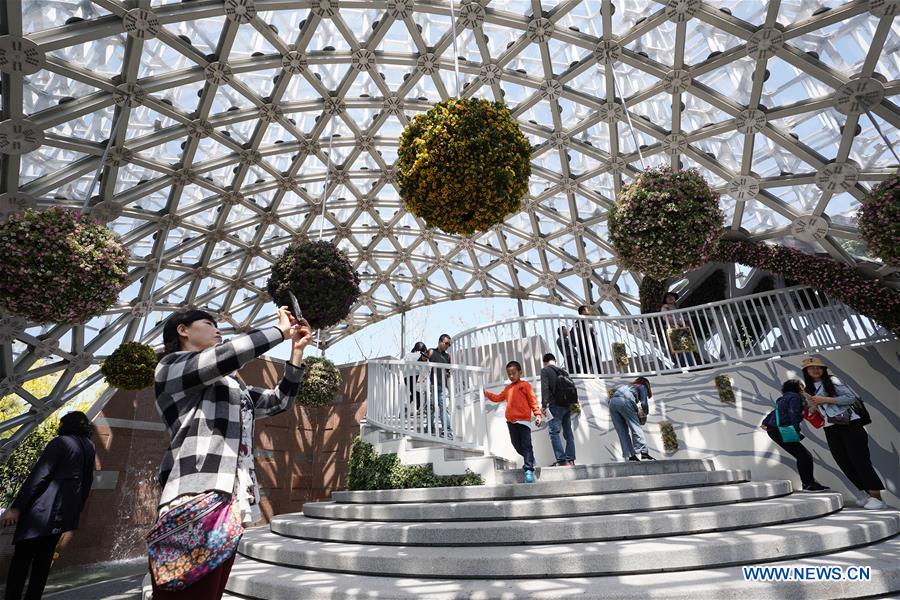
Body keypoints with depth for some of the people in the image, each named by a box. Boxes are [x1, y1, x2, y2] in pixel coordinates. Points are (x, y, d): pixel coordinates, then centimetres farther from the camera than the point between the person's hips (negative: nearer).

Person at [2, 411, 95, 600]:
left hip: (43, 509, -6)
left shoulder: (61, 442, -8)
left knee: (21, 559, 2)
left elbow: (38, 476, -15)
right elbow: (86, 484, 15)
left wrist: (16, 507, -13)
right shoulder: (89, 448, 11)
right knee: (44, 560, 14)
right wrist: (75, 511, 21)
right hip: (65, 513, 6)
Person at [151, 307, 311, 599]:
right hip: (196, 503, -8)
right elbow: (228, 354, -18)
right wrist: (281, 329, -5)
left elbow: (279, 401, 26)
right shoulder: (172, 365, 1)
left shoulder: (234, 386, 24)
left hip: (231, 506, 8)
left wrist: (297, 350, 17)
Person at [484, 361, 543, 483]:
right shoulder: (508, 388, 19)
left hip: (523, 420, -6)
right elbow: (498, 398, 26)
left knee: (526, 445, -8)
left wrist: (537, 414, -12)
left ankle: (529, 470, -7)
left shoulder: (525, 385, 1)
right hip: (511, 421, 6)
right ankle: (529, 460, 32)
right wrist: (486, 393, 18)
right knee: (516, 444, 10)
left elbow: (533, 401, -3)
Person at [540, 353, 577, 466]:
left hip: (556, 405, -7)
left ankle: (562, 460, -13)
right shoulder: (563, 371, 18)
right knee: (568, 433, 9)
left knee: (554, 432, -6)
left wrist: (544, 405, -13)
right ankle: (570, 459, 9)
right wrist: (572, 403, 16)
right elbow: (572, 386, 14)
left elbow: (545, 388, -11)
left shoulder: (545, 370, 0)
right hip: (568, 405, 7)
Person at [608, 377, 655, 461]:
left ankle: (630, 456, 4)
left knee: (623, 432, 6)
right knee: (636, 428, -1)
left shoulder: (628, 386, 40)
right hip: (624, 401, -6)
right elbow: (644, 403, 9)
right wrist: (646, 413, 29)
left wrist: (636, 416, 29)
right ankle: (644, 453, -8)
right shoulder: (642, 387, 24)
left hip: (612, 401, 6)